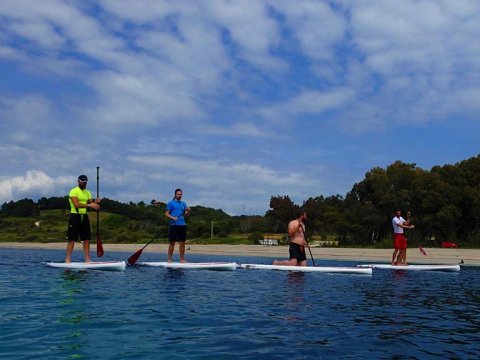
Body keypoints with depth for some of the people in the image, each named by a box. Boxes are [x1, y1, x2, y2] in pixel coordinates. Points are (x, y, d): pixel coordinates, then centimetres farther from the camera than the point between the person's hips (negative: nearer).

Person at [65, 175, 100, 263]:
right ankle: (68, 260, -1)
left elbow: (91, 204, 11)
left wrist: (95, 203, -11)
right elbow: (76, 204, -20)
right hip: (75, 216, -6)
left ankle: (87, 260, 7)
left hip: (84, 217, 7)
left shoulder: (87, 192, 16)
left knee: (87, 239, 4)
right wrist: (89, 205, -27)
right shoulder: (73, 191, -7)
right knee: (72, 239, -5)